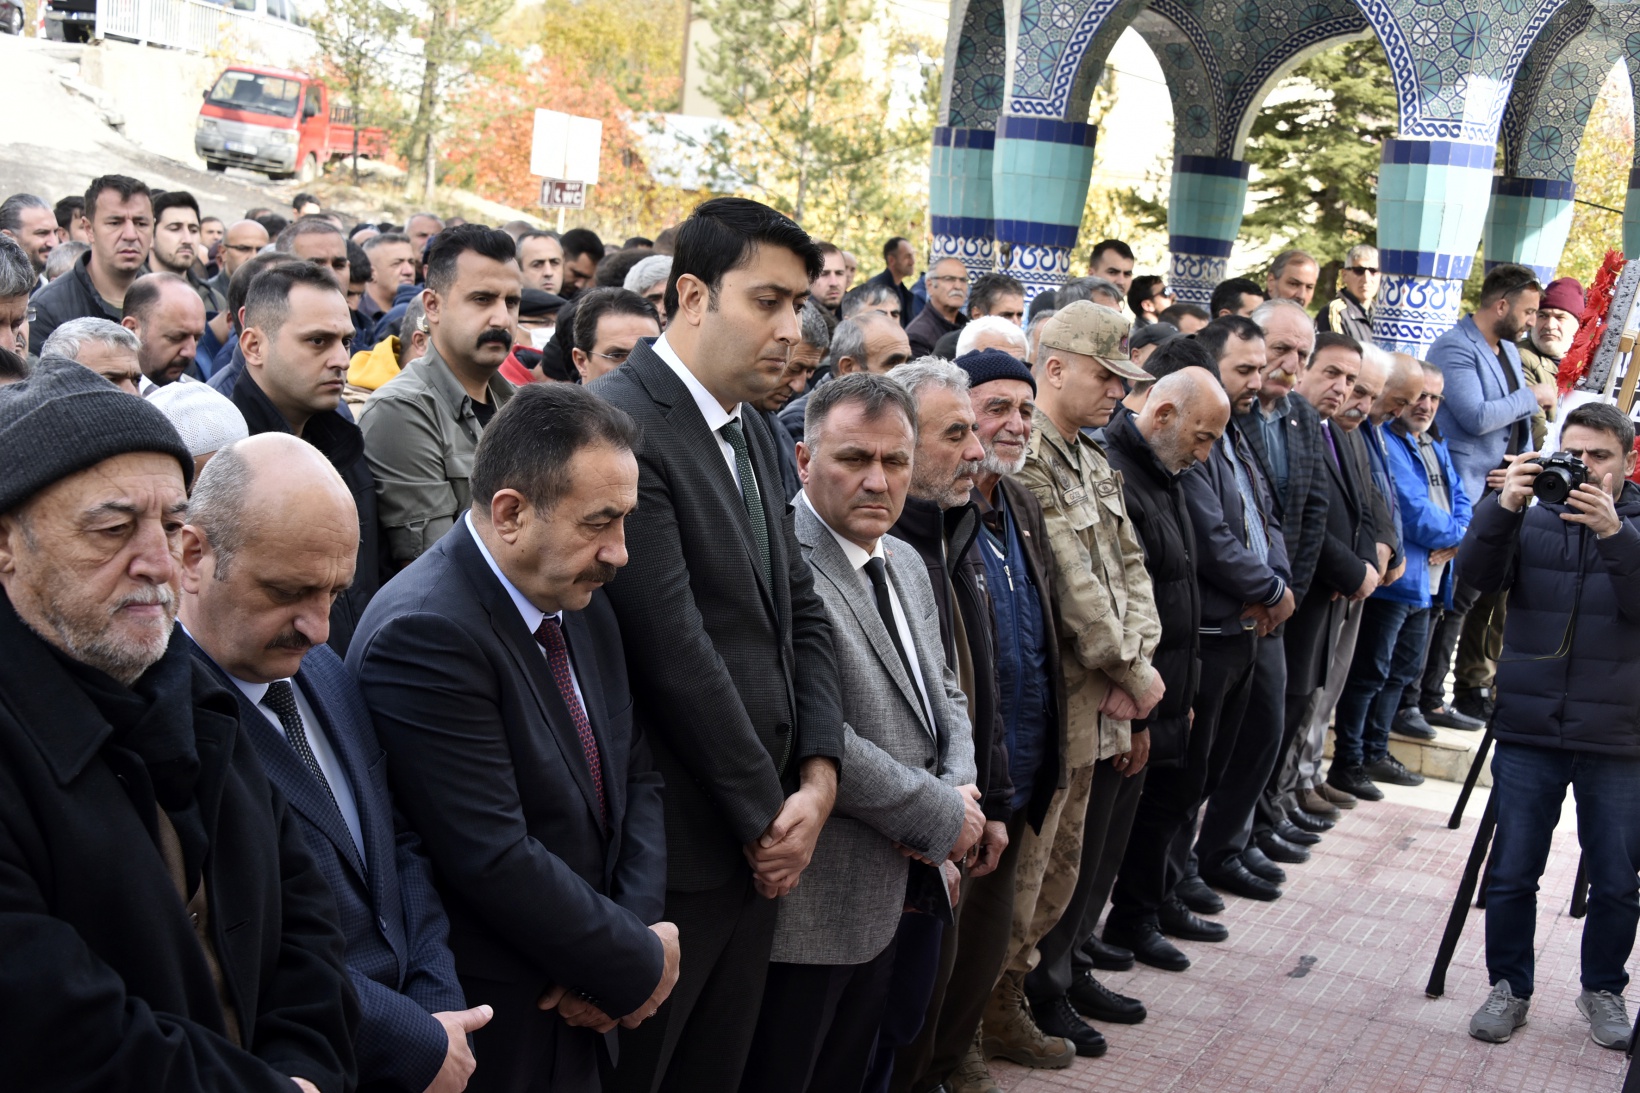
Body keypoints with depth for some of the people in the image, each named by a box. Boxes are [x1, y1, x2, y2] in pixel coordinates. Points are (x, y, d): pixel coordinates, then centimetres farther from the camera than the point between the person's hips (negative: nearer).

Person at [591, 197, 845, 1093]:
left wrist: (817, 779, 0)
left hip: (760, 840, 8)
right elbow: (672, 647, -20)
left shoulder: (751, 431, 12)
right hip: (672, 845, -8)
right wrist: (765, 814, -12)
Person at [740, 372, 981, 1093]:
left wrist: (961, 790, -2)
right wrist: (941, 817, -16)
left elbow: (943, 694, 19)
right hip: (813, 900, -9)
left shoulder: (905, 565, 13)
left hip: (899, 891, 9)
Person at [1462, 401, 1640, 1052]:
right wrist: (1503, 507, -26)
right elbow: (1477, 575, -10)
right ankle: (1509, 987, 22)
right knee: (1512, 875, 5)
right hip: (1529, 735, 1)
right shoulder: (1532, 520, 5)